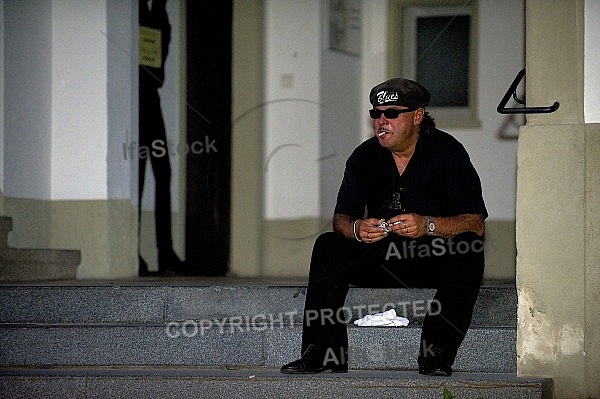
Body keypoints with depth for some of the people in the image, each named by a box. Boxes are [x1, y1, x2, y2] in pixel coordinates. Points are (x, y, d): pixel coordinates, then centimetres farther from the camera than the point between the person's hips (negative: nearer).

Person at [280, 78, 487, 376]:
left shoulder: (447, 151, -11)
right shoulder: (365, 156, 1)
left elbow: (475, 224, -18)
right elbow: (341, 218, -1)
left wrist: (428, 225, -37)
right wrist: (356, 228, -27)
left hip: (435, 261, -3)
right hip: (383, 260, 3)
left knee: (467, 248, -33)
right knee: (327, 246, -19)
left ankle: (436, 354, -33)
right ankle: (324, 353, -22)